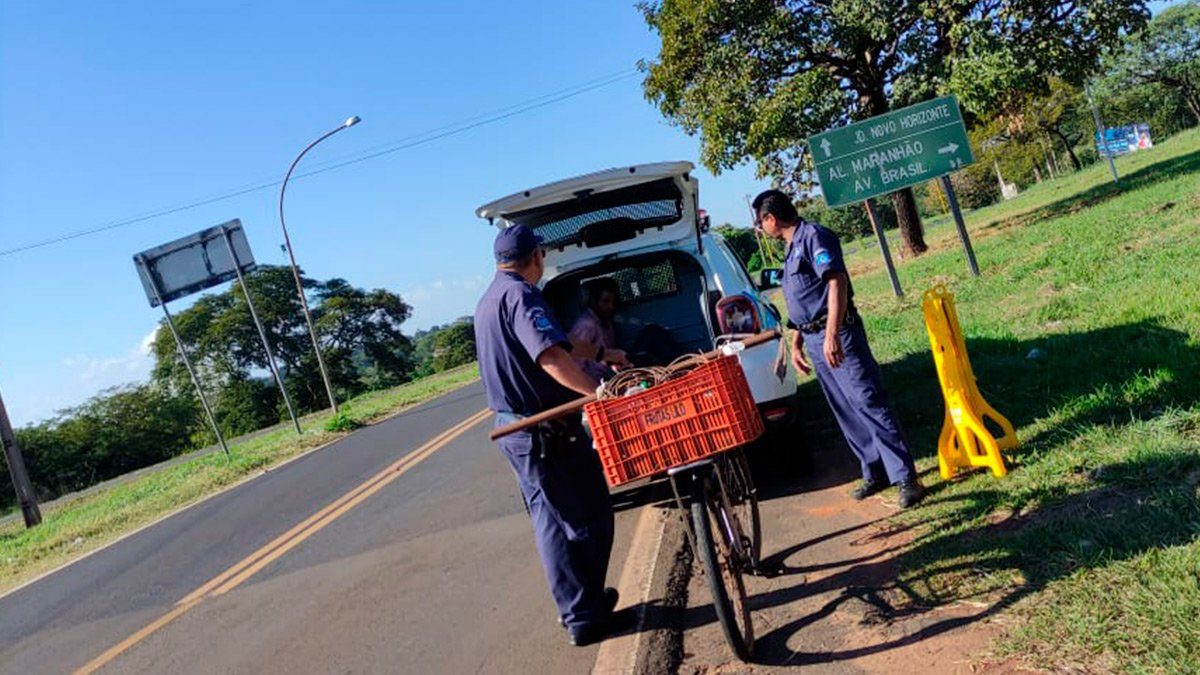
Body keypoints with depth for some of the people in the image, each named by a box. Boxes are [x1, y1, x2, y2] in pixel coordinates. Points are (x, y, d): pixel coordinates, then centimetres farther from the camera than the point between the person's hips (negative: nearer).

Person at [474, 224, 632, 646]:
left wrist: (601, 354, 29)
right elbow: (551, 358, -32)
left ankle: (576, 609, 28)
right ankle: (585, 618, 11)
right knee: (588, 520, 3)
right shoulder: (520, 295, -16)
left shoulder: (489, 300, 16)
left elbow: (551, 344, 24)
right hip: (548, 432, -10)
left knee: (550, 522, 18)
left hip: (515, 431, 10)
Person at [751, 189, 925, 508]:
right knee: (846, 413, 12)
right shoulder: (792, 248, 19)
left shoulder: (814, 236, -9)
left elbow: (837, 283, -20)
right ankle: (875, 473, 22)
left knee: (869, 403, -10)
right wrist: (796, 342, 25)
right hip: (814, 340, 10)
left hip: (837, 336, -10)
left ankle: (906, 479, -7)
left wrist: (832, 334, -27)